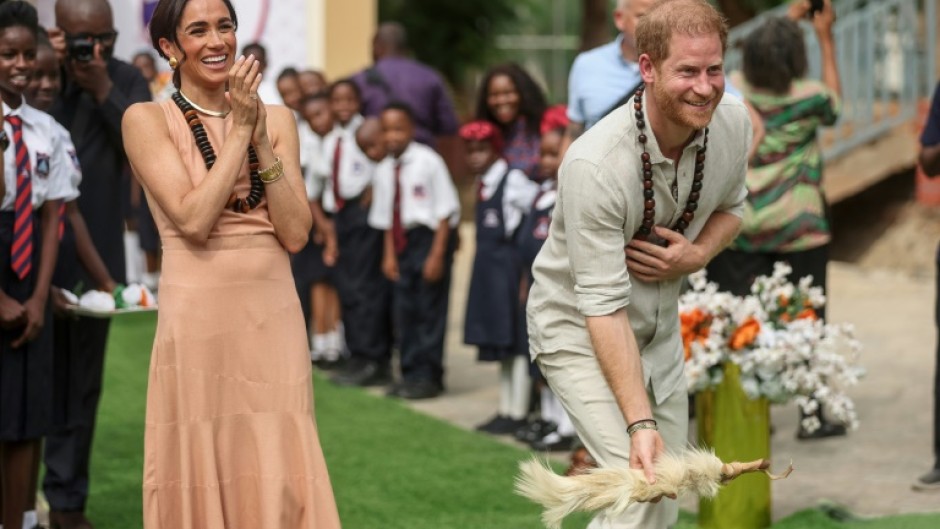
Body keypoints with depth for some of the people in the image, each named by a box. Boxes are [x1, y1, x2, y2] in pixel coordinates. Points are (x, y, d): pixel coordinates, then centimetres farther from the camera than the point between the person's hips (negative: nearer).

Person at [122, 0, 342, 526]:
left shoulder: (276, 119, 10)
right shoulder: (147, 120, -1)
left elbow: (296, 233, 0)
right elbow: (194, 219, -13)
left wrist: (261, 139, -8)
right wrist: (239, 131, -10)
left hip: (275, 319, 3)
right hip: (198, 321, -3)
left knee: (278, 483, 2)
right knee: (202, 480, 2)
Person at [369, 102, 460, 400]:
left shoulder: (428, 161, -11)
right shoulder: (385, 170, 6)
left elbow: (446, 210, -10)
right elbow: (386, 217, 13)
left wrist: (437, 254, -13)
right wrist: (390, 253, 8)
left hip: (431, 235, -6)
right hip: (403, 240, 6)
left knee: (430, 309, -3)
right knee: (403, 308, 8)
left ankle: (428, 377, 4)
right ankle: (410, 373, 18)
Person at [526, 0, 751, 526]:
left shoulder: (733, 121, -13)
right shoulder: (593, 166, -33)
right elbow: (604, 306, -31)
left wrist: (697, 255, -15)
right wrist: (640, 423, -37)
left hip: (661, 329, 7)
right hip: (579, 329, -7)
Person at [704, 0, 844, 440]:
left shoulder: (734, 89, -6)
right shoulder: (809, 97, -13)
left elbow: (763, 63, 18)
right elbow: (835, 103, 12)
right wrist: (825, 37, 15)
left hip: (741, 227, 2)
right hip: (800, 228, -2)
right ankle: (812, 415, 11)